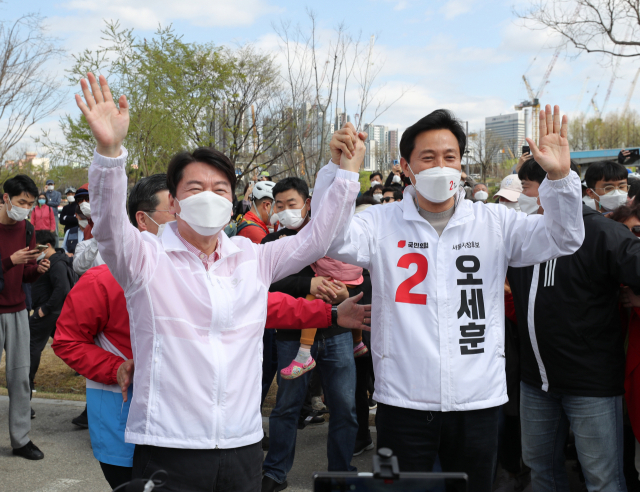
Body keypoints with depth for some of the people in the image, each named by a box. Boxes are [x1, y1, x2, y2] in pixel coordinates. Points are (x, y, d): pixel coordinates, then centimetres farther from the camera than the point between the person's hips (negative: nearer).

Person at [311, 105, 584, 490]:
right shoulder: (381, 223, 1)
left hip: (478, 401, 2)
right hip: (403, 401, -1)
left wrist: (559, 178, -22)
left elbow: (562, 239, -4)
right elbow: (329, 239, -13)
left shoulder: (494, 222, 3)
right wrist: (338, 168, -26)